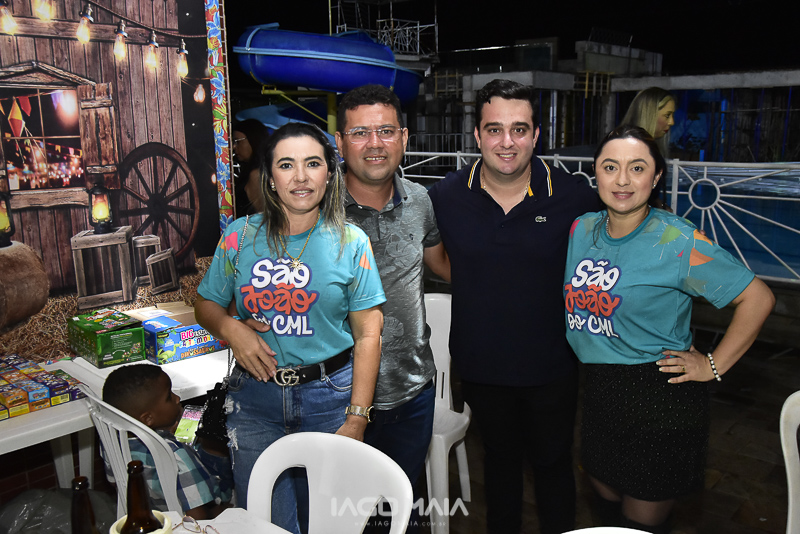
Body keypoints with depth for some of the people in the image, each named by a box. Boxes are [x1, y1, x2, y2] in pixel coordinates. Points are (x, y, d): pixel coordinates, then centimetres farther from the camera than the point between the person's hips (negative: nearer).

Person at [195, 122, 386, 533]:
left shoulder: (350, 242, -4)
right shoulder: (240, 236, 0)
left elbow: (367, 335, -4)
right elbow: (206, 305, 12)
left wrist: (356, 419, -9)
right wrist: (230, 329, -11)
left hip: (329, 395, -1)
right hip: (256, 396, 1)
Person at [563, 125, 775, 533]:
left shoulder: (676, 242, -16)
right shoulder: (581, 230, 1)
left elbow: (757, 298, -13)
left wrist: (713, 366, -10)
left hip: (660, 402, -5)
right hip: (598, 393, 5)